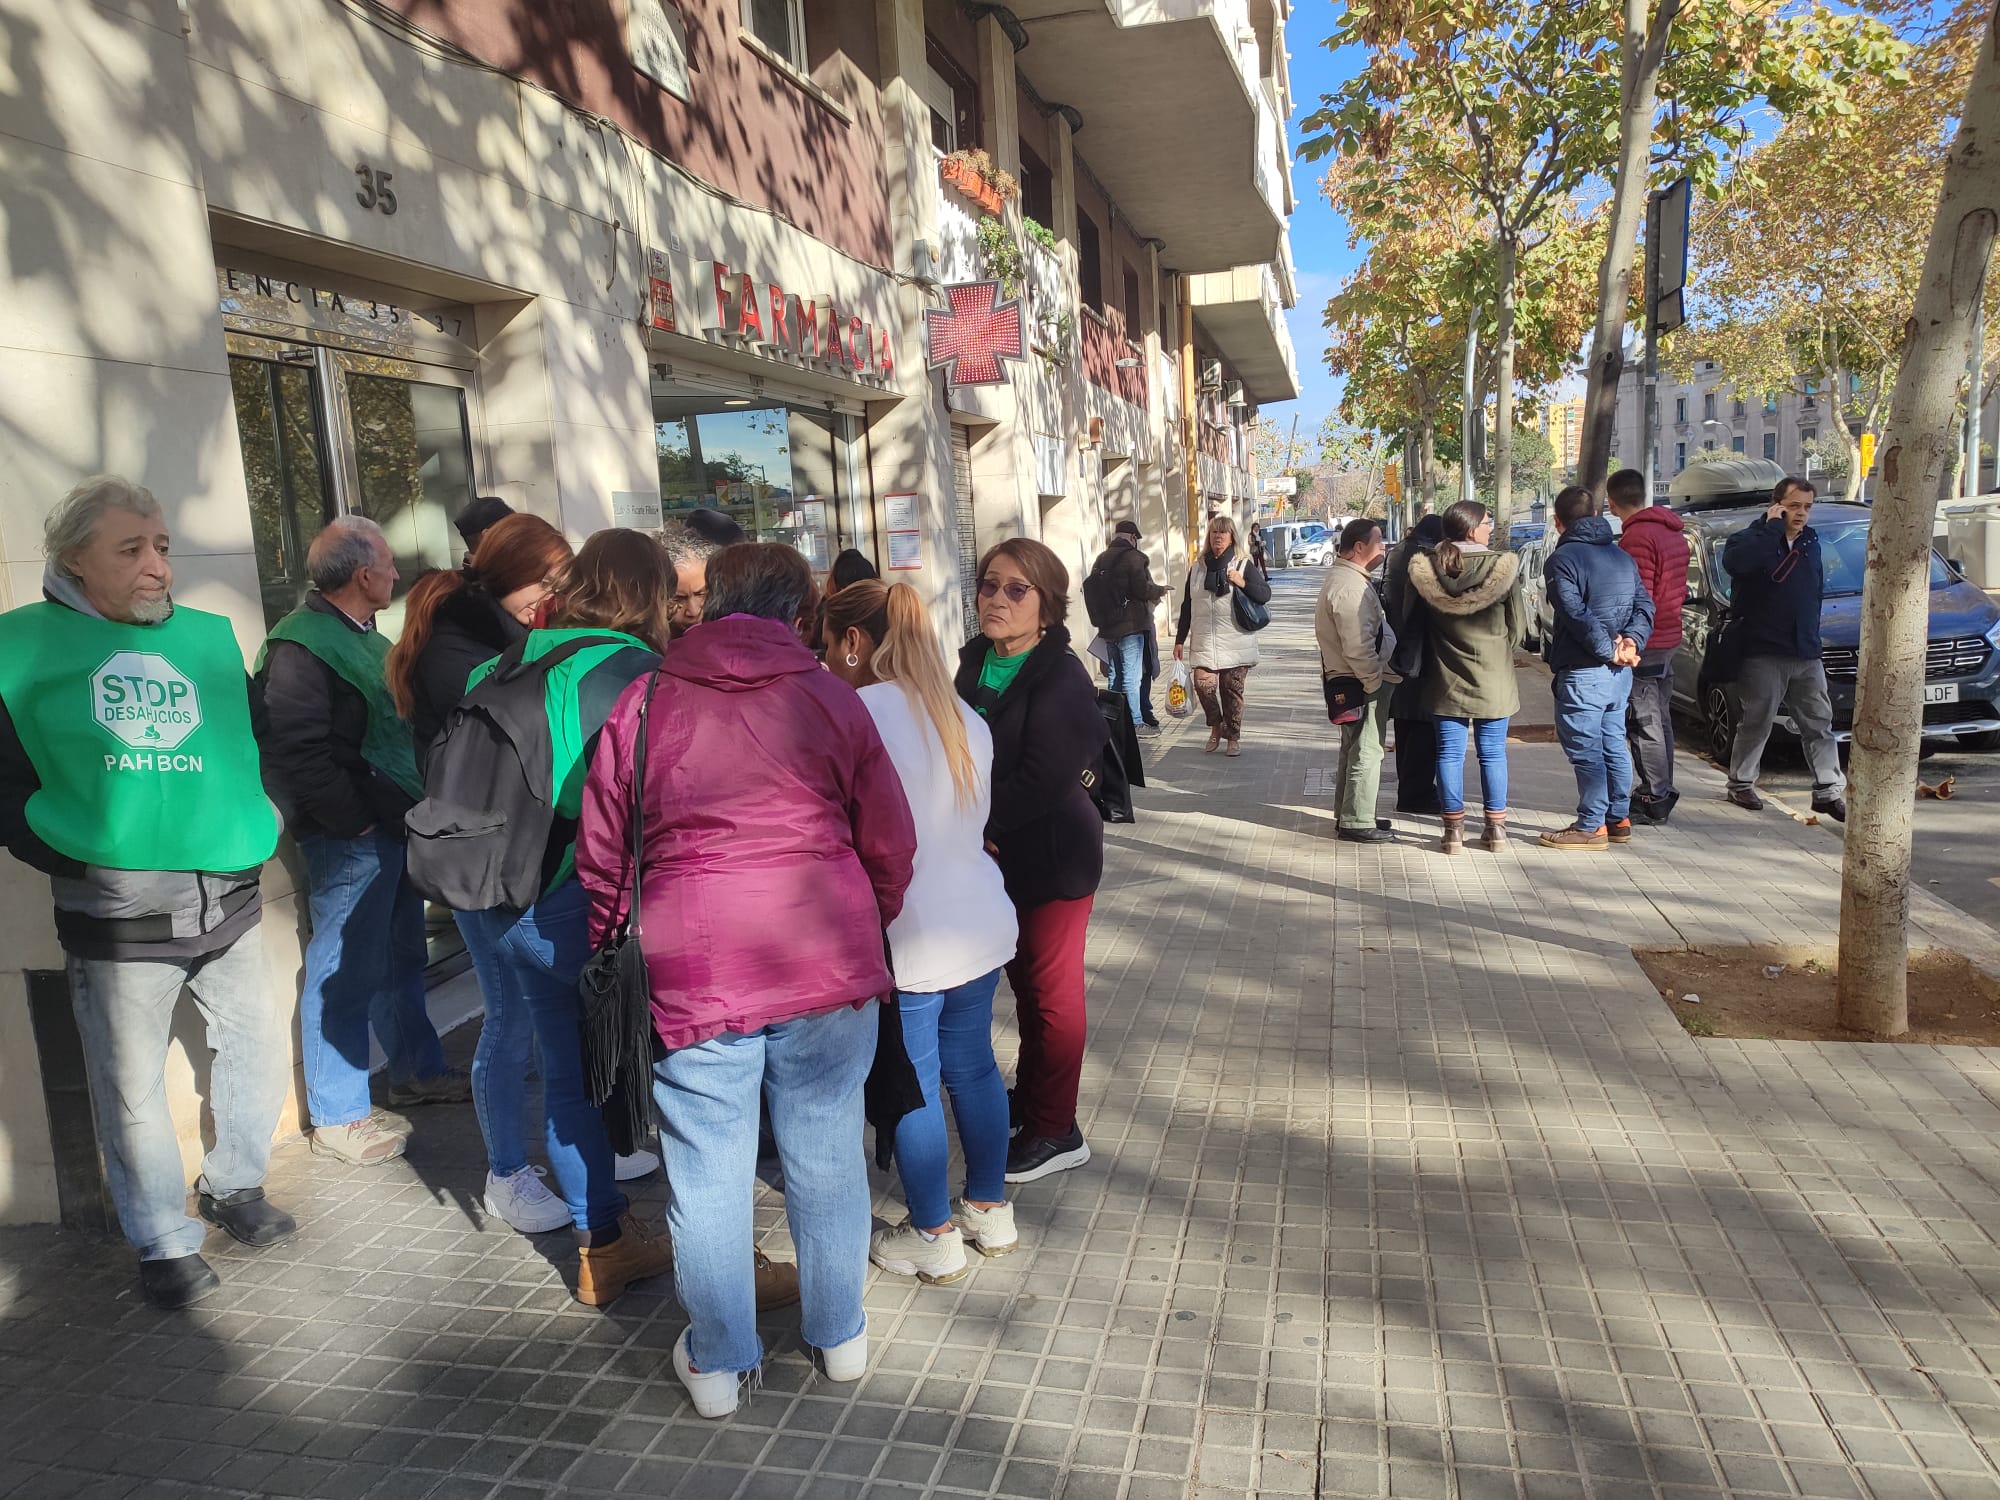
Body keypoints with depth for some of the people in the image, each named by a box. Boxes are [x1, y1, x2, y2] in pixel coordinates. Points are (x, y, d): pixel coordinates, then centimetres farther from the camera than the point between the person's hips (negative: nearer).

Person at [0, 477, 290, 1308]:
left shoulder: (209, 637, 6)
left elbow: (266, 740, 16)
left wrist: (260, 826, 9)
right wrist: (74, 859, -8)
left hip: (228, 896, 4)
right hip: (115, 909, -3)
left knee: (259, 1045, 13)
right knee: (132, 1082, 6)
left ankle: (234, 1183, 36)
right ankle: (165, 1244, 22)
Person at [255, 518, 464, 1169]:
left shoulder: (362, 635, 14)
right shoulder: (301, 647, -17)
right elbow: (296, 754, -23)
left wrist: (407, 807, 15)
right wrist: (356, 820, -18)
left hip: (392, 826, 10)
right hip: (350, 840, -10)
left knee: (403, 957, 20)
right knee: (346, 972, 0)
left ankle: (416, 1072, 36)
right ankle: (337, 1117, 12)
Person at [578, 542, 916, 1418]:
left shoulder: (643, 703, 4)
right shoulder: (829, 699, 1)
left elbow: (602, 852, 8)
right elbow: (890, 843, 4)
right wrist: (867, 928, 22)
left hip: (692, 969, 0)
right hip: (826, 960, 0)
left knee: (708, 1170, 12)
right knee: (826, 1154, 14)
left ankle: (718, 1362, 28)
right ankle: (841, 1336, 32)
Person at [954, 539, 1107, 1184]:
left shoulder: (1061, 677, -19)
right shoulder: (974, 661, 5)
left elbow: (1042, 780, -25)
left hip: (1052, 857, -7)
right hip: (1001, 856, 7)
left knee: (1050, 988, 5)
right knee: (1023, 979, 20)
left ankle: (1055, 1131, 20)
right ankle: (1030, 1098, 38)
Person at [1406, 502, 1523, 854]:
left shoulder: (1426, 570, -5)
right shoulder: (1502, 566, -11)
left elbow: (1414, 625, 4)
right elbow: (1517, 626, -3)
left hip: (1446, 679, 2)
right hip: (1492, 678, -1)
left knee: (1450, 752, 6)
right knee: (1493, 752, 8)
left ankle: (1454, 829, 10)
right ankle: (1496, 828, 15)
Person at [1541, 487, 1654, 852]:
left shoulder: (1563, 559, -11)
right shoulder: (1622, 557, 14)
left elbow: (1577, 614, -20)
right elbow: (1644, 604, 7)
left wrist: (1609, 651, -16)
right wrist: (1631, 642, -5)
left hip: (1583, 671, -8)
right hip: (1620, 671, 8)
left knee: (1585, 750, -3)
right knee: (1614, 743, 16)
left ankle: (1592, 827, 0)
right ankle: (1619, 819, 23)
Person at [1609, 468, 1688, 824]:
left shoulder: (1638, 537, -18)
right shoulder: (1673, 532, 12)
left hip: (1644, 645, -10)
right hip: (1669, 639, 10)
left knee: (1645, 726, -3)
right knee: (1660, 721, 17)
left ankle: (1654, 801, 1)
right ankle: (1662, 795, 25)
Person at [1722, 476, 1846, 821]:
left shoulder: (1811, 541, 14)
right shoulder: (1753, 538, -6)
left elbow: (1817, 589, 24)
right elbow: (1735, 562, -32)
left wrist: (1811, 632, 17)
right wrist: (1773, 527, -23)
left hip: (1806, 652, 6)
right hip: (1763, 652, -6)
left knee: (1819, 722, 6)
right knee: (1757, 721, 0)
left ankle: (1829, 791, 11)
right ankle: (1741, 784, 15)